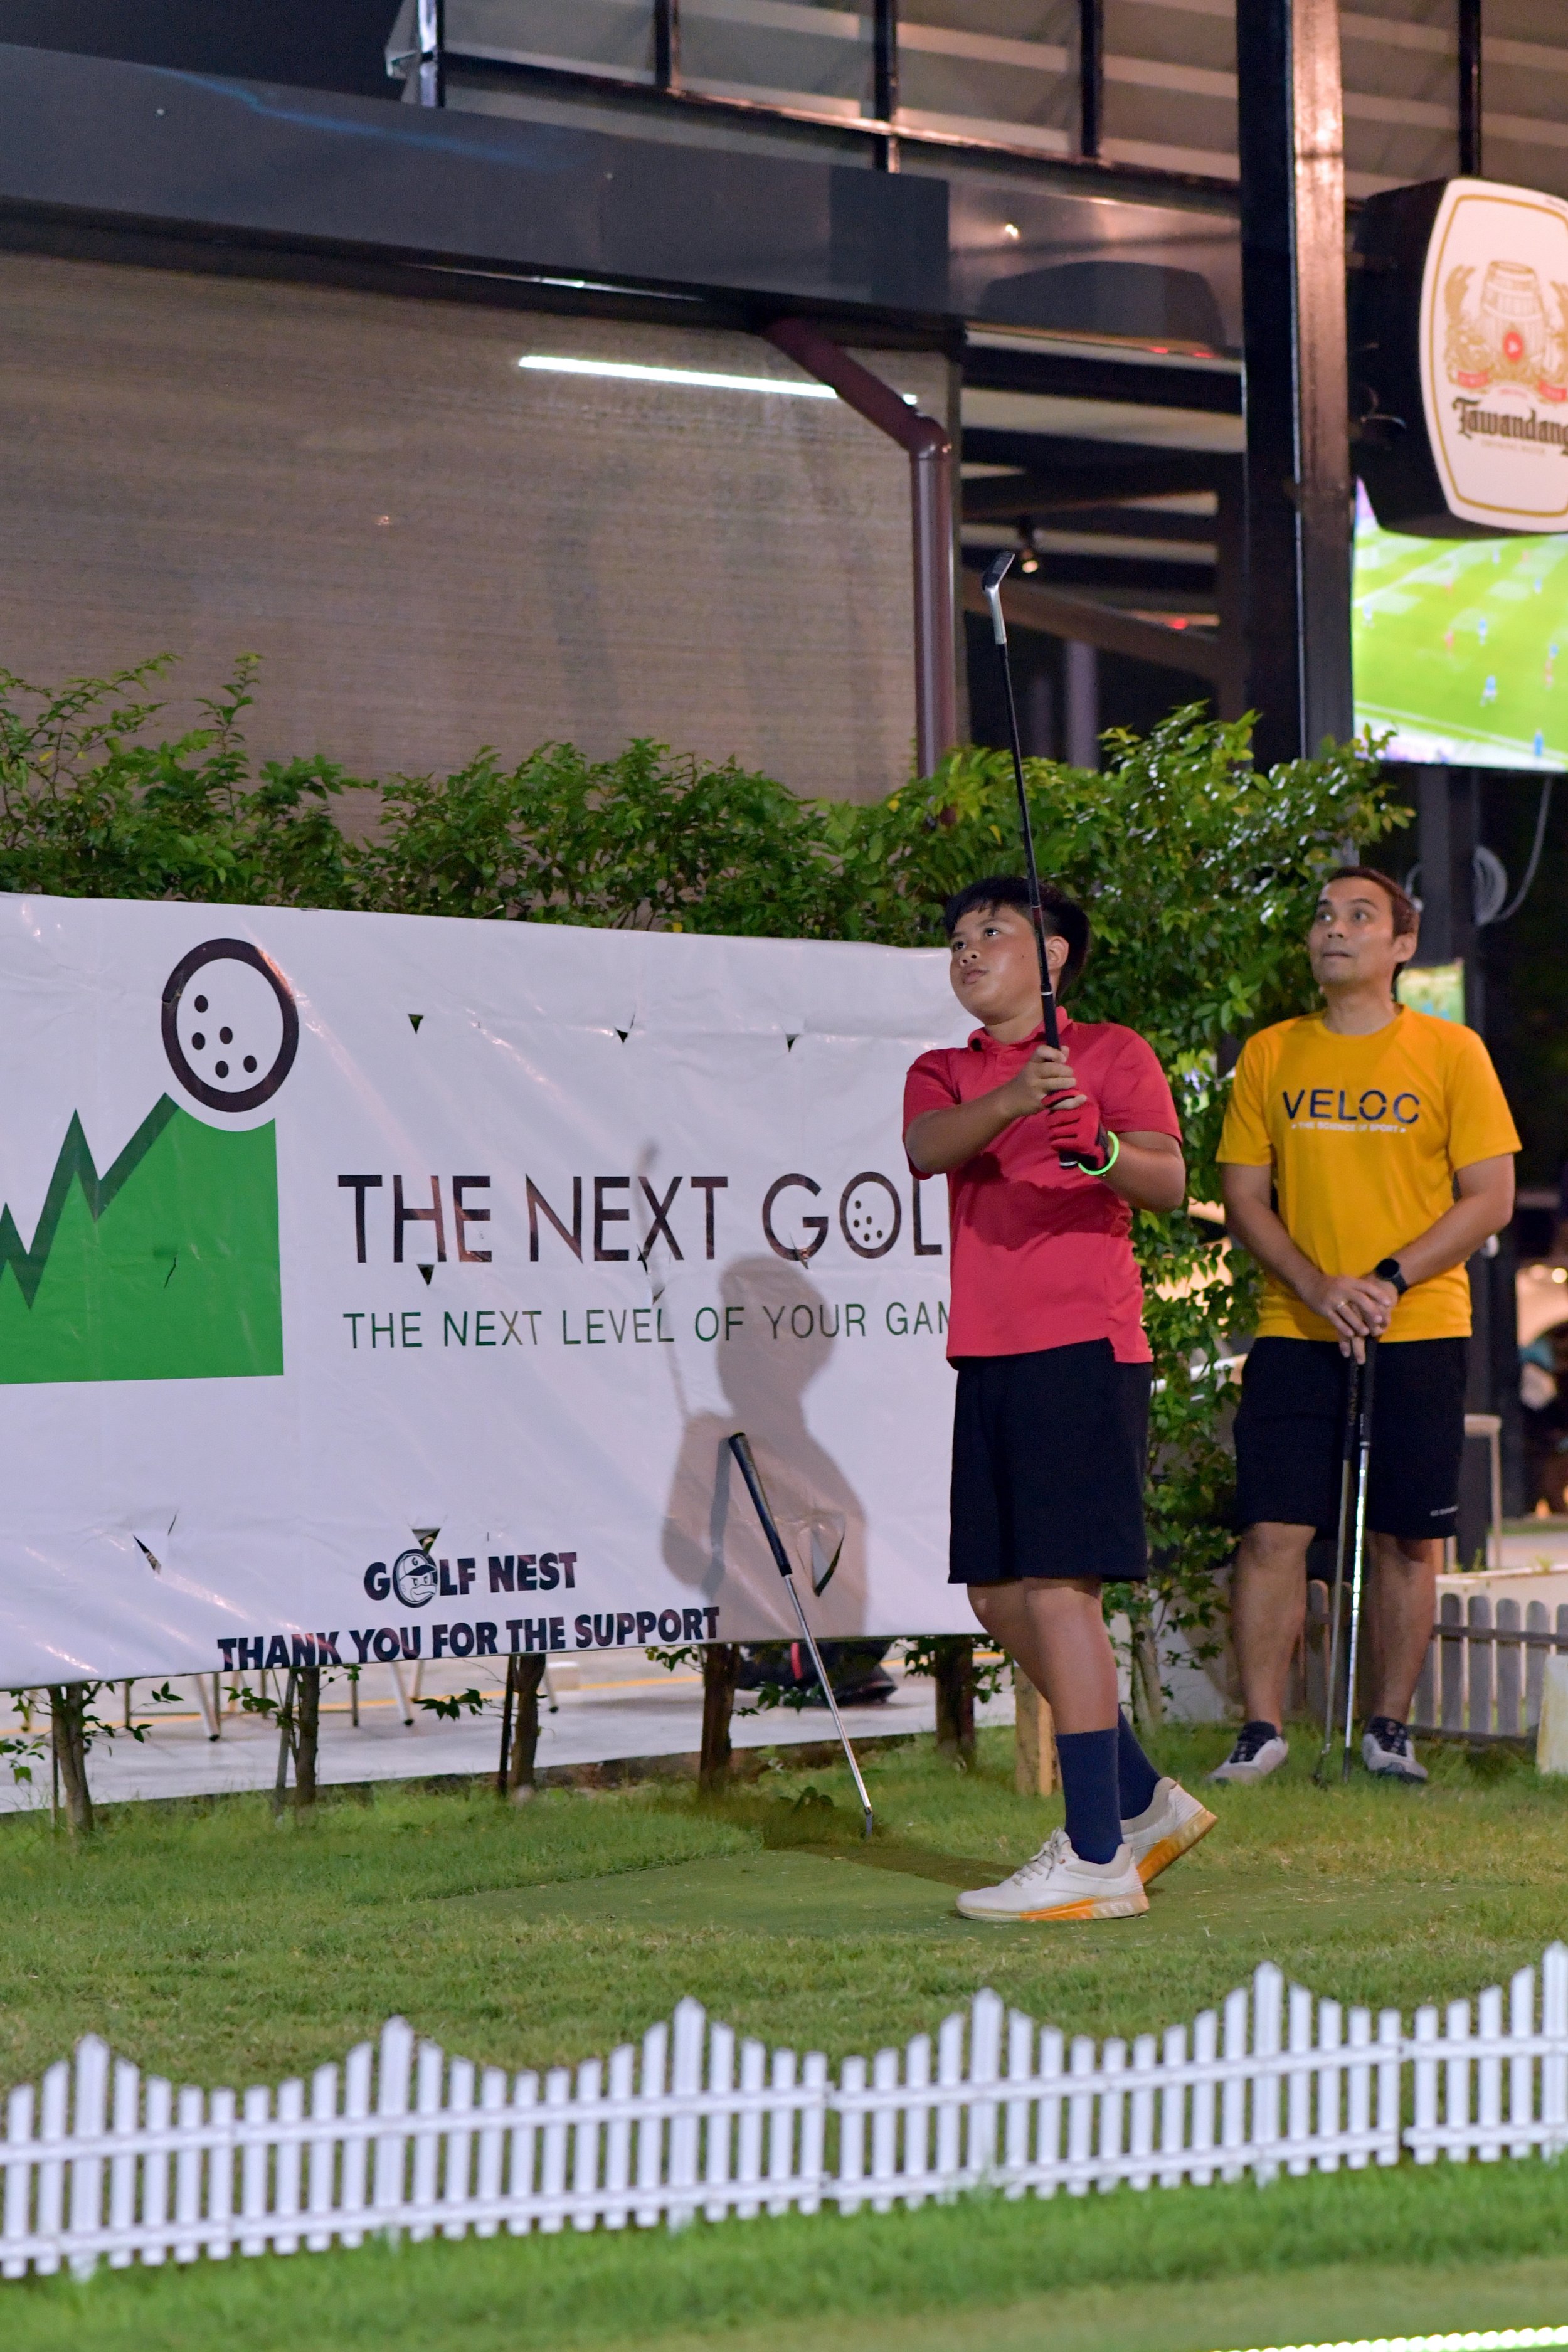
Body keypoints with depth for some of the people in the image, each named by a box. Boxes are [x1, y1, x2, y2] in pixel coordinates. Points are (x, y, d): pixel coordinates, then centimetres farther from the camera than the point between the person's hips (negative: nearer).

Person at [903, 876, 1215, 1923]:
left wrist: (1101, 1149, -31)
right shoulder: (945, 1074, 17)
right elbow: (927, 1147, -6)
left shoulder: (1112, 1051, 3)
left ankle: (1097, 1857, -11)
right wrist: (1014, 1102, -26)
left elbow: (1169, 1179, -10)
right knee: (999, 1596, 9)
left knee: (1056, 1588, -12)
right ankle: (1145, 1799, 23)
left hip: (1083, 1346, -7)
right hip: (989, 1354, 7)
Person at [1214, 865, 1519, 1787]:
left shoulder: (1451, 1052, 2)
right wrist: (1318, 1287, -11)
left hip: (1420, 1332, -1)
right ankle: (1262, 1727, -1)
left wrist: (1387, 1280, -13)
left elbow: (1491, 1198, -1)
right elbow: (1244, 1200, 7)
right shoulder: (1270, 1056, 8)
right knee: (1274, 1532, -7)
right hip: (1295, 1332, 1)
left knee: (1408, 1540, 3)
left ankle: (1391, 1728, 13)